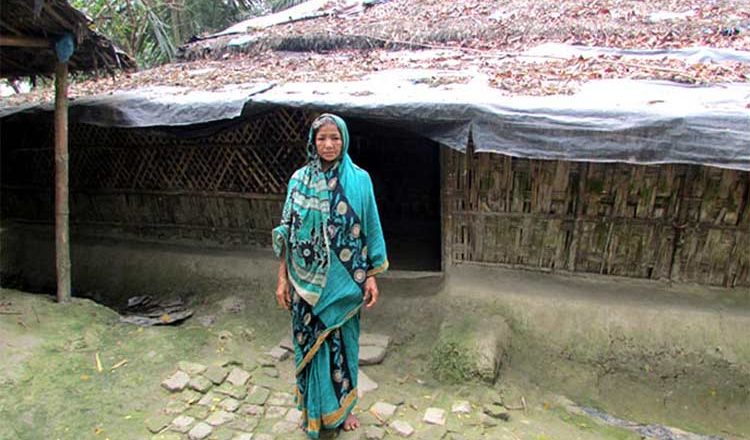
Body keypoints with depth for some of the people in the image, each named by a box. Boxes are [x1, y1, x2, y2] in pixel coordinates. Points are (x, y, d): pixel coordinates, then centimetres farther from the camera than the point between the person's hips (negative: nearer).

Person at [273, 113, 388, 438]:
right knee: (310, 343, 12)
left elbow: (370, 231, -2)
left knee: (342, 342, 13)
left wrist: (372, 277, -4)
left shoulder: (359, 180, -5)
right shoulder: (299, 180, -1)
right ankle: (314, 409, 34)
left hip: (343, 281, -1)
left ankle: (343, 407, 36)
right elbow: (287, 234, 2)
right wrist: (283, 278, 0)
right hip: (307, 281, 1)